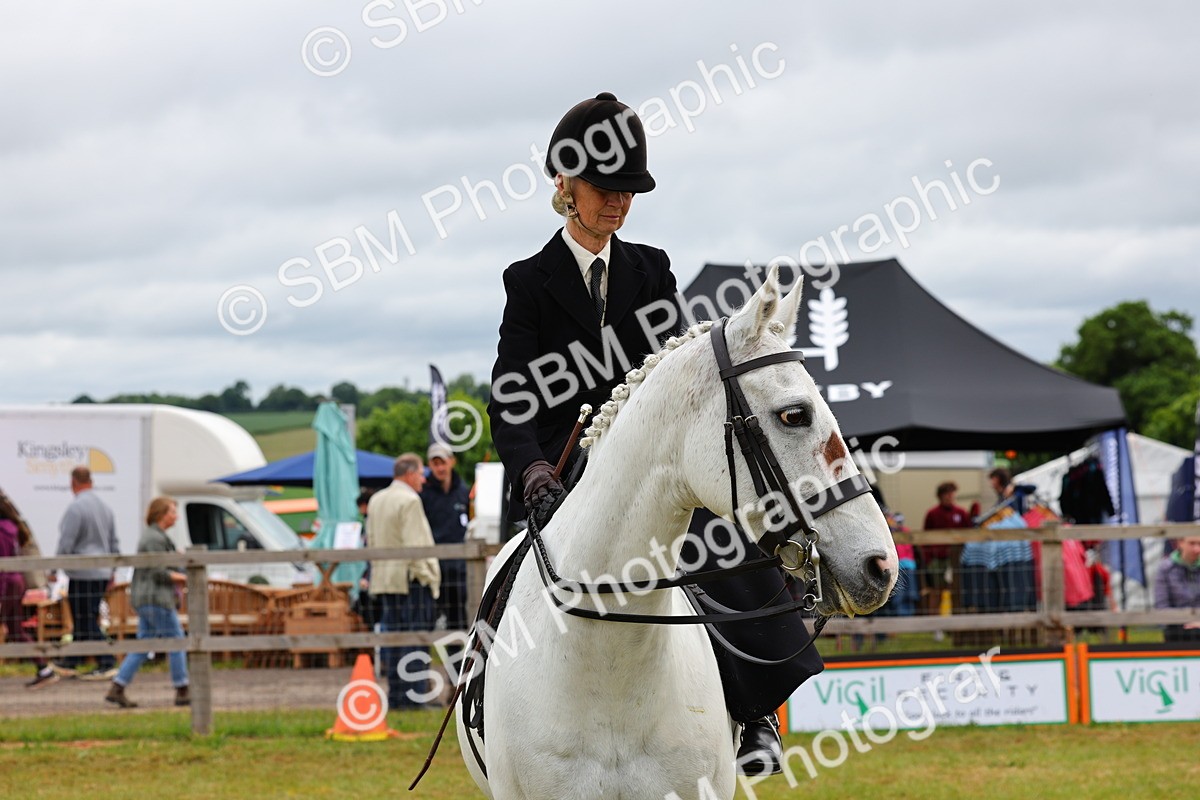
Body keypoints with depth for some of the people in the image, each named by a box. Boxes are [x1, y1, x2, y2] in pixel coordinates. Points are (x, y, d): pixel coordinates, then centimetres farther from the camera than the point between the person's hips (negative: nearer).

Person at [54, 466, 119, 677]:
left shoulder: (76, 507, -14)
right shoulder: (104, 507, 11)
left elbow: (66, 543, -16)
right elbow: (114, 543, 17)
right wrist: (112, 571, 25)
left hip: (82, 574, -8)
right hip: (101, 573, 8)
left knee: (87, 622, -5)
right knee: (83, 619, 15)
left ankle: (107, 664, -9)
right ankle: (71, 663, 22)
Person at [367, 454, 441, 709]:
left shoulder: (376, 500, 15)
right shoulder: (409, 501, -13)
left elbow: (371, 541, 18)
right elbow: (414, 545, -18)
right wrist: (426, 576, -13)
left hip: (384, 577, 9)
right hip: (410, 579, -9)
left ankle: (395, 696, 10)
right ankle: (413, 696, -10)